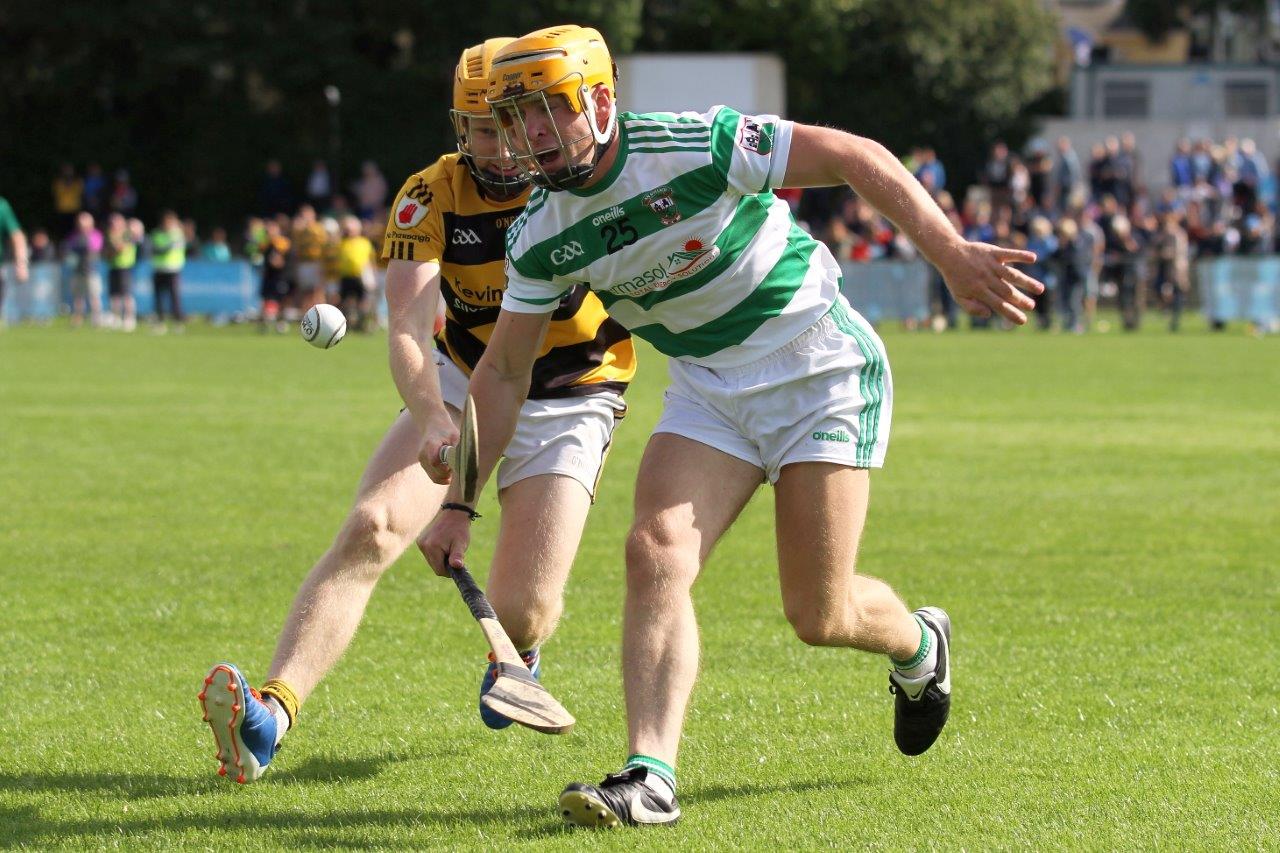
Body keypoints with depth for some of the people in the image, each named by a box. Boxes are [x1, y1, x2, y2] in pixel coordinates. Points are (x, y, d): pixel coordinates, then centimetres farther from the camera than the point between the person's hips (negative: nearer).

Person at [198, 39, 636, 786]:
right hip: (460, 389, 1)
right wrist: (437, 422, -47)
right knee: (372, 528, -24)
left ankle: (520, 654, 31)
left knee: (522, 610, -10)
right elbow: (409, 329, -27)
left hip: (568, 407, -1)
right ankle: (272, 715, -33)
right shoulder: (430, 199, -14)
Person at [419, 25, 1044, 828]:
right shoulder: (541, 236, -5)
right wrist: (459, 500, -1)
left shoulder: (695, 147, -24)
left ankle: (918, 646, 32)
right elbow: (505, 371, 5)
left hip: (820, 368, -5)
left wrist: (952, 255, -26)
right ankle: (650, 777, -18)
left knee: (819, 616, -3)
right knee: (656, 554, -18)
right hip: (709, 390, 5)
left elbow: (856, 157, -19)